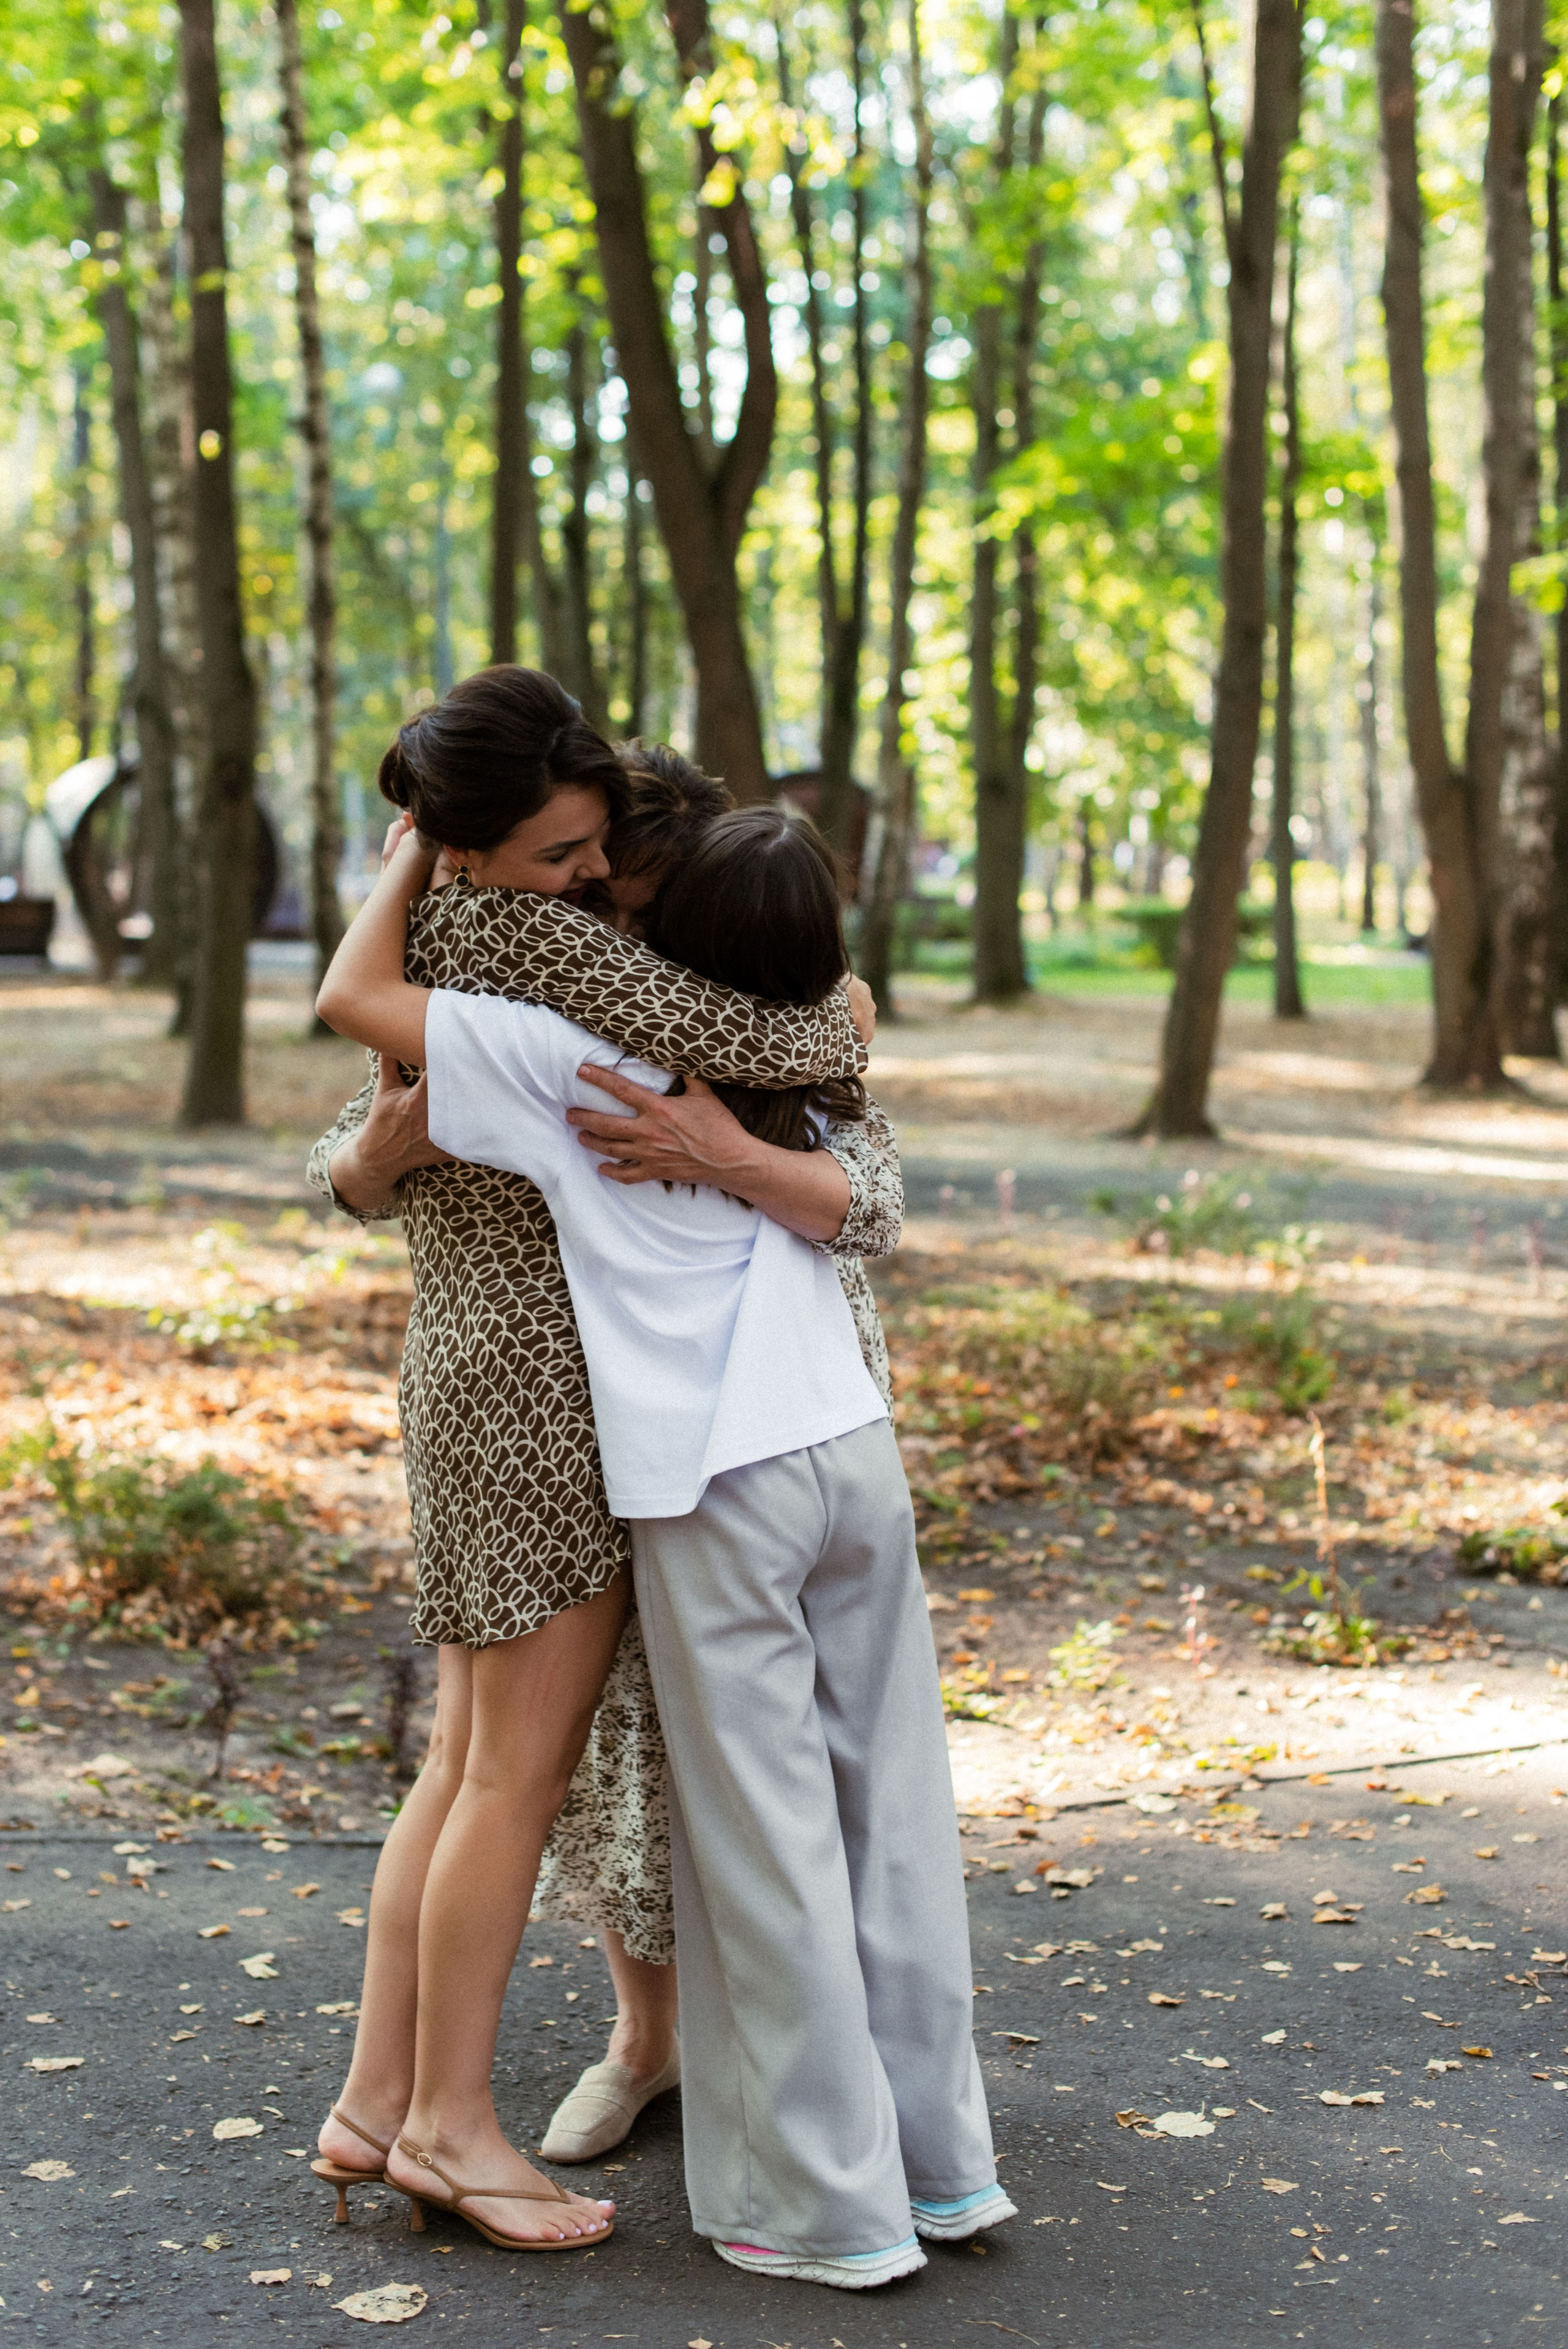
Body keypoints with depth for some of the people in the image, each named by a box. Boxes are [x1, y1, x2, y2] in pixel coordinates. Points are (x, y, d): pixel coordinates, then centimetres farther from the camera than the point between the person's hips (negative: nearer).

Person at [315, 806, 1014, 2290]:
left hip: (717, 1489, -6)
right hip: (857, 1452, 6)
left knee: (765, 1843, 4)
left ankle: (834, 2206, 13)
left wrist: (416, 852, 10)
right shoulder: (801, 1078, 12)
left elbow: (352, 997, -5)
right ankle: (936, 2158, 24)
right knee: (891, 1815, 13)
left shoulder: (591, 1059, -6)